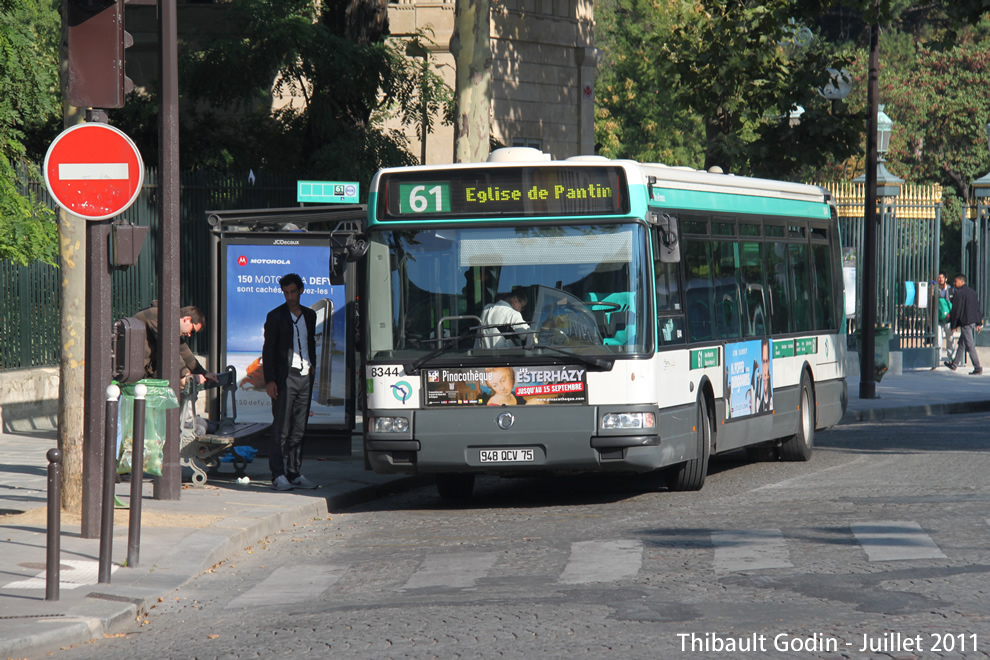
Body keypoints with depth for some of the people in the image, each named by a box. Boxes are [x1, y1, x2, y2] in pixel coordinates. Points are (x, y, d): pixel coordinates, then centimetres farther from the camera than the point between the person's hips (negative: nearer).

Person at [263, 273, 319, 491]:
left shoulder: (309, 315, 14)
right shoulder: (275, 316, -1)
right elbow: (268, 350, -3)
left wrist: (313, 368, 12)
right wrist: (269, 380, -10)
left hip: (305, 377, 5)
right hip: (284, 377, -5)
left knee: (299, 429, 7)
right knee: (281, 429, -6)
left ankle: (295, 474, 11)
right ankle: (278, 475, -6)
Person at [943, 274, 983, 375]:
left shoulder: (958, 293, -12)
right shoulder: (972, 292, 13)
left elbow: (956, 310, -12)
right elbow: (978, 308, 15)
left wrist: (953, 325, -4)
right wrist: (979, 323, 18)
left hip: (965, 322, -9)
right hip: (973, 320, 9)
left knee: (970, 345, -7)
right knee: (962, 343, 19)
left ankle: (977, 368, -10)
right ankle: (954, 364, 30)